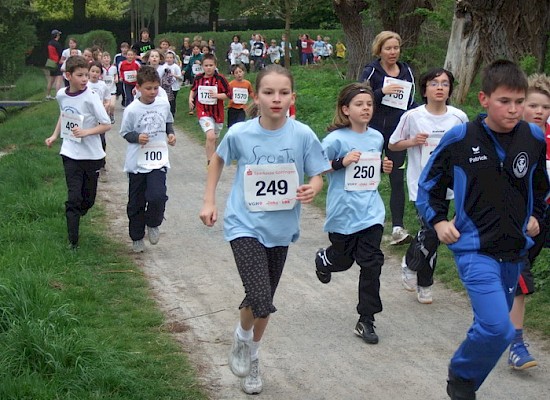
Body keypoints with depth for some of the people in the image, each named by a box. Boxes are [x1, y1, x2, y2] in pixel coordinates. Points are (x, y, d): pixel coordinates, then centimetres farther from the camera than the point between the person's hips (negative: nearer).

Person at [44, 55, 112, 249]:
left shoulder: (91, 98, -15)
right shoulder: (61, 95, -2)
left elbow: (106, 125, -12)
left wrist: (85, 132, -23)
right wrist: (55, 135, 11)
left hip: (92, 155, -1)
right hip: (71, 154, 1)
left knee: (88, 200, 10)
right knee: (73, 198, -7)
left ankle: (76, 215, 43)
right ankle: (72, 243, -3)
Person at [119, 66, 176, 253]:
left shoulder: (164, 104, 0)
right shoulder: (132, 110, -10)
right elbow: (125, 132, -1)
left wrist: (170, 134, 0)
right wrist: (137, 137, -20)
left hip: (158, 160, 1)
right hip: (137, 162, -1)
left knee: (157, 196, -19)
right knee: (136, 203, 9)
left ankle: (153, 224, 11)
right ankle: (137, 238, 28)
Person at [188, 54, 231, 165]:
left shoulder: (220, 78, -10)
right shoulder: (198, 78, -1)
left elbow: (228, 94, -9)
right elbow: (193, 89, 19)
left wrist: (216, 95, -22)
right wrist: (191, 98, 2)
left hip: (217, 113, 1)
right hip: (203, 112, -1)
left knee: (213, 139, 16)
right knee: (210, 136, -22)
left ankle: (211, 159, 39)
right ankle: (210, 162, -16)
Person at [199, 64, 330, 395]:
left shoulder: (303, 135, -12)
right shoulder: (239, 134, -11)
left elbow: (318, 176, -3)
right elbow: (218, 160, 9)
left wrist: (312, 190, -25)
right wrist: (209, 201, 5)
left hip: (281, 229, 2)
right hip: (245, 225, -2)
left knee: (265, 303, 17)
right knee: (260, 301, -18)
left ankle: (252, 356, 43)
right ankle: (242, 336, 17)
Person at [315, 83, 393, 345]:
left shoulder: (376, 137, 6)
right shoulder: (336, 138, -11)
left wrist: (384, 167, 3)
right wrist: (342, 162, -24)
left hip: (371, 211, 4)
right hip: (343, 212, -3)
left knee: (371, 264, -4)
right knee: (343, 260, 14)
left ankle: (366, 321, 6)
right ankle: (323, 259, 53)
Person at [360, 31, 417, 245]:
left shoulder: (406, 72, 10)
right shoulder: (371, 72, -4)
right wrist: (382, 92, -25)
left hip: (398, 133, 3)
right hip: (374, 132, -3)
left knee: (397, 179, -2)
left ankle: (398, 228, -3)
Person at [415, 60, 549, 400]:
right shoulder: (459, 139, -11)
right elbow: (428, 184, 4)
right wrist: (438, 221, -5)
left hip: (515, 251, 5)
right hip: (475, 248, -5)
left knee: (493, 326, 14)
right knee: (498, 328, -18)